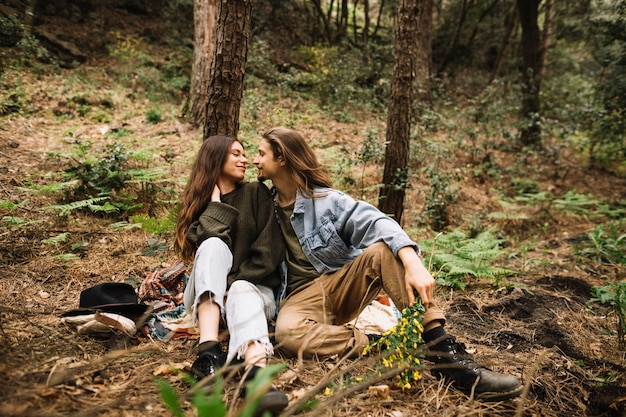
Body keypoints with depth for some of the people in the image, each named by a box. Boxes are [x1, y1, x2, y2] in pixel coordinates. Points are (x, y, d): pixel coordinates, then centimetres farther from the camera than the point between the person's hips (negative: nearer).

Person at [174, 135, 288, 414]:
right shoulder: (199, 200, 7)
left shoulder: (256, 193, 3)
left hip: (253, 285, -1)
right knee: (214, 245, -29)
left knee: (241, 292, -36)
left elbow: (270, 249, -7)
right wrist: (216, 200, -8)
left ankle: (257, 374, -67)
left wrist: (239, 282, -17)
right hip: (208, 294, 1)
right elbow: (202, 241, -14)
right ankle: (208, 350, -47)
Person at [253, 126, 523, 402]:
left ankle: (444, 353, -34)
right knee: (288, 331, -36)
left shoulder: (324, 198, -5)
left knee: (383, 248, -30)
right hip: (302, 296, 1)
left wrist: (412, 262, -38)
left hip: (344, 284, 0)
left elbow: (376, 223, -20)